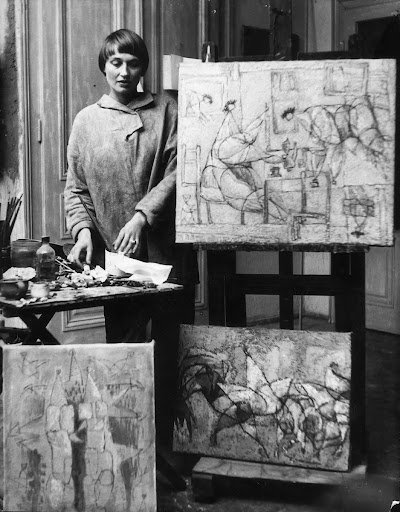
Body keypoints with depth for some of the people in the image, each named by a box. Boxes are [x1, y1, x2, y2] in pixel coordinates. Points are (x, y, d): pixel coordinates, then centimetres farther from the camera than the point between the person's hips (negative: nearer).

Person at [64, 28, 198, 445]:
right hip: (116, 256, 1)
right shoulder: (86, 121, 9)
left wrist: (142, 216, -17)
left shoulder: (166, 109, 3)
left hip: (167, 252, -1)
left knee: (168, 349, 6)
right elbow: (75, 188, 9)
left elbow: (177, 172, -5)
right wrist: (82, 228, -8)